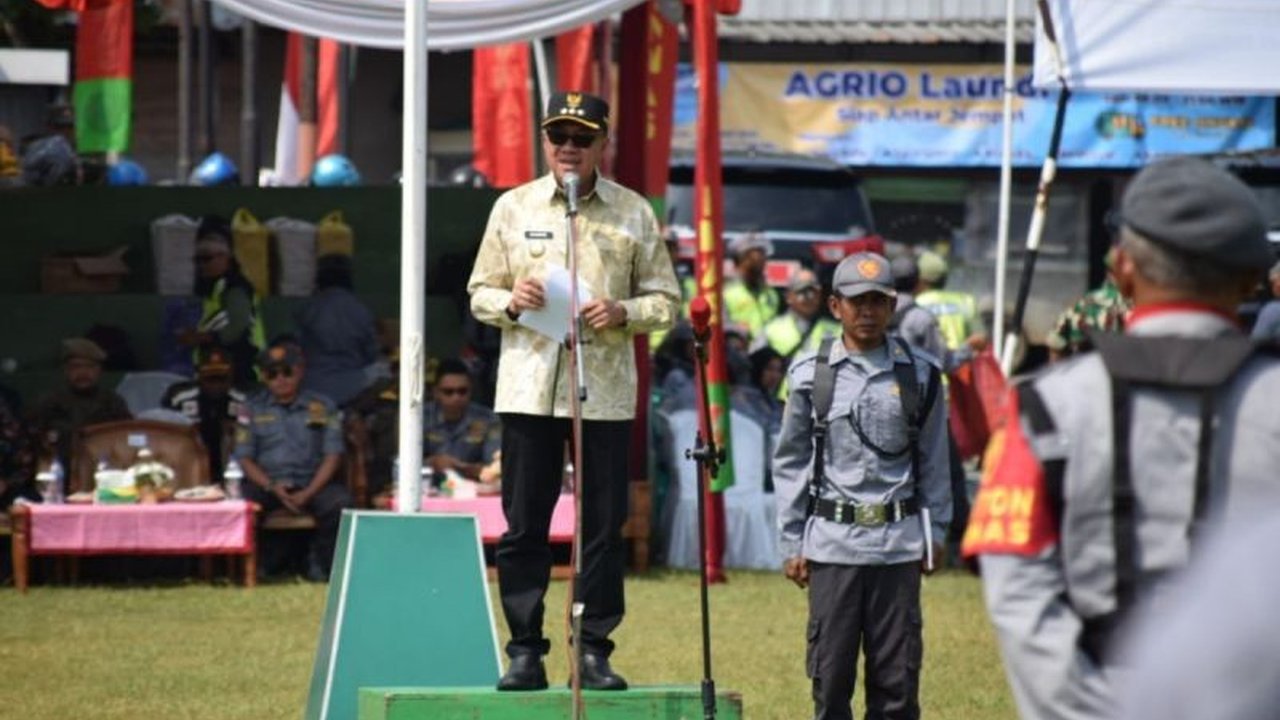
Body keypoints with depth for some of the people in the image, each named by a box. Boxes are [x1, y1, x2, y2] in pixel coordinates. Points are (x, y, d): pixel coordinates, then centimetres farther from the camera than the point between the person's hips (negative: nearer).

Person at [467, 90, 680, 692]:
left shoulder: (634, 213, 7)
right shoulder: (513, 208, 9)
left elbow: (666, 301, 9)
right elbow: (479, 293, 13)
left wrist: (622, 313, -11)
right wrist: (509, 301, -9)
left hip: (605, 388, 0)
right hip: (528, 386, 0)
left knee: (603, 527, 1)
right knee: (523, 526, 1)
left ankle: (594, 651, 8)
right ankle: (525, 653, 6)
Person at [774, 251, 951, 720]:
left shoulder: (919, 375, 5)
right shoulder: (811, 376, 3)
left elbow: (934, 461, 11)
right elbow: (790, 463, 7)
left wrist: (934, 532, 7)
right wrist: (791, 544, 4)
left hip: (898, 541, 1)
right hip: (832, 541, -1)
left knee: (897, 671, 1)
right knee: (831, 669, 1)